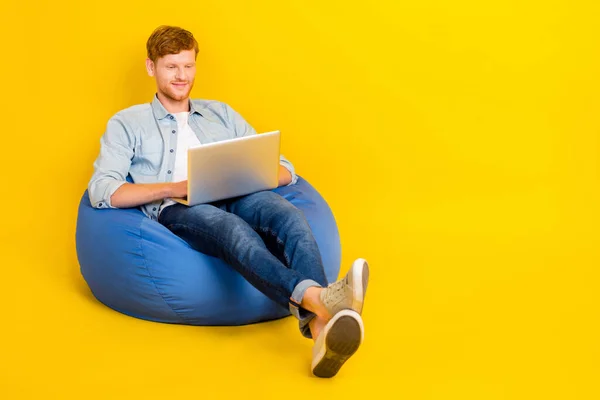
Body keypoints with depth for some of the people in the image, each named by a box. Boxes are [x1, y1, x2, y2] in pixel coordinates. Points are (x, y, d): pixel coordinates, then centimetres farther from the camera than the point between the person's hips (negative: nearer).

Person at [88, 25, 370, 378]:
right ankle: (316, 298, -67)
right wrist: (175, 188, -8)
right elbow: (102, 192, 3)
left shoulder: (221, 114, 31)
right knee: (232, 228, -39)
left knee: (287, 214, -34)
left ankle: (321, 329, -59)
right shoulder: (127, 123, 21)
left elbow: (285, 171, 23)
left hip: (237, 201, 3)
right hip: (176, 212, -3)